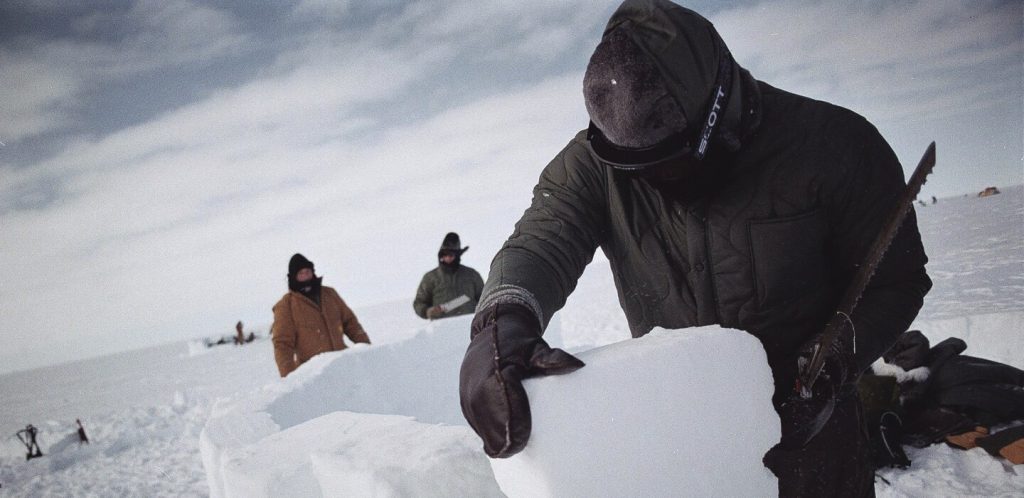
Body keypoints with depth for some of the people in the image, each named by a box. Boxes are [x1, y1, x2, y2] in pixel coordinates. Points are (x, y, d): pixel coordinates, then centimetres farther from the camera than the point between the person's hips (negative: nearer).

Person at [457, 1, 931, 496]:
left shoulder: (833, 144, -19)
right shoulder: (593, 162, -14)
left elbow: (894, 279, -10)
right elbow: (543, 237, -28)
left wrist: (832, 360, -26)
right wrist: (504, 316, -50)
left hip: (804, 422, -1)